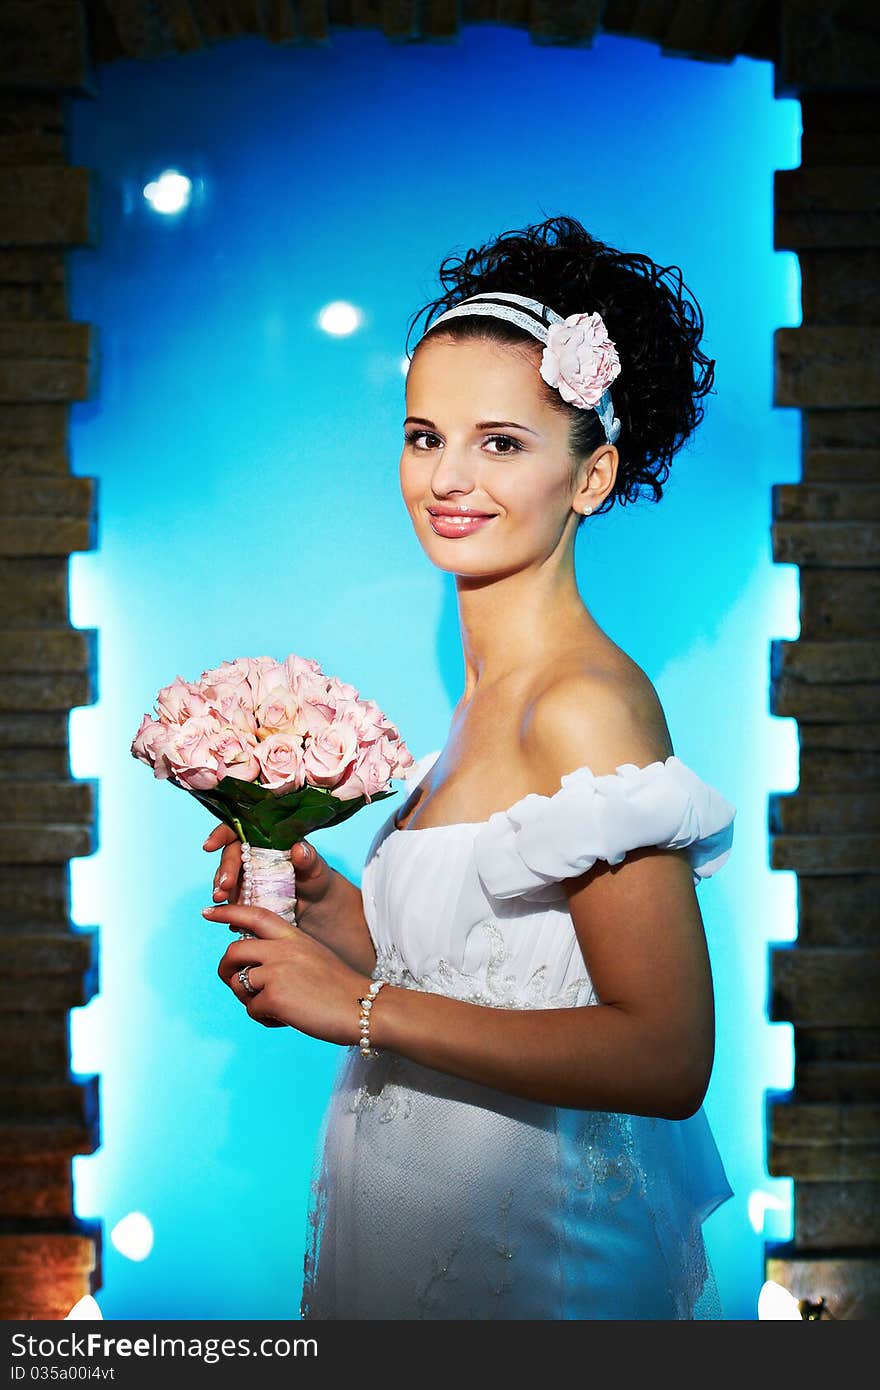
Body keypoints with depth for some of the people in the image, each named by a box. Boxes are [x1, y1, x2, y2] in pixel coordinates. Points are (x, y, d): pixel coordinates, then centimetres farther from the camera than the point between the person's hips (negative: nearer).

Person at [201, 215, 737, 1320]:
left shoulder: (587, 707, -22)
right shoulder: (493, 687, 1)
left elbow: (667, 1057, -26)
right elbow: (475, 961, 6)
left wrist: (361, 1005, -22)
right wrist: (319, 896, -5)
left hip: (528, 1253, -7)